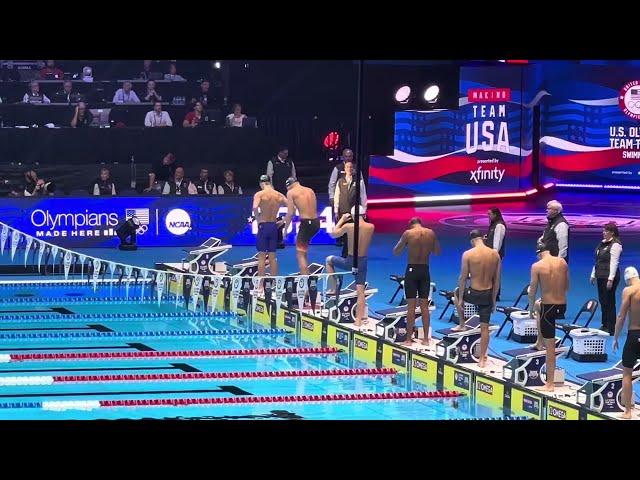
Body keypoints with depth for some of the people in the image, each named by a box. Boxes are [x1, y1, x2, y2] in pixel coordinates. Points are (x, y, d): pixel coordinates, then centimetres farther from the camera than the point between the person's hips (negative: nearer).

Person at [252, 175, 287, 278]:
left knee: (262, 257, 0)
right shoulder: (279, 195, 5)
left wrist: (258, 220, -12)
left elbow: (255, 208, -26)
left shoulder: (259, 194, -8)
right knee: (273, 257, 11)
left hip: (263, 226, -4)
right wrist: (283, 221, 8)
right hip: (274, 226, 4)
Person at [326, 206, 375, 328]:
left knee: (329, 260, 26)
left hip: (350, 261, -3)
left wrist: (342, 220, 13)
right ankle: (359, 320, 3)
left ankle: (333, 288, 23)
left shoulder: (348, 226, -14)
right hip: (363, 262, 3)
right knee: (360, 291, 6)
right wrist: (361, 219, 22)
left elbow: (333, 234, 3)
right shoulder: (371, 227, -6)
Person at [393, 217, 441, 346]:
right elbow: (437, 251, 13)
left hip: (412, 269, -3)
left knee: (411, 306, 1)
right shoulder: (431, 233, 1)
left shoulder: (408, 233, -8)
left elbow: (396, 251, 0)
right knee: (424, 306, 8)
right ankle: (426, 338, 11)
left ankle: (409, 338, 3)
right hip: (425, 270, 3)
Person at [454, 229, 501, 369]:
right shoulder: (495, 254, -1)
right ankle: (482, 359, 13)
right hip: (488, 295, 3)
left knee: (457, 293, 34)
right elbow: (496, 279, 5)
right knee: (485, 327, 10)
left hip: (473, 294, -3)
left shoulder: (468, 254, -13)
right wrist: (493, 299, 15)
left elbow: (463, 278, -9)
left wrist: (460, 299, 0)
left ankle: (462, 324, 41)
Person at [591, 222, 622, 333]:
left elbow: (614, 263, -18)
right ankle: (605, 325, 21)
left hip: (609, 277, -9)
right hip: (601, 276, 9)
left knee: (609, 302, -5)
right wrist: (593, 275, 21)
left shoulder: (615, 245, -13)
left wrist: (610, 279, -22)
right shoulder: (603, 244, 14)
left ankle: (610, 328, 0)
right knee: (602, 301, 12)